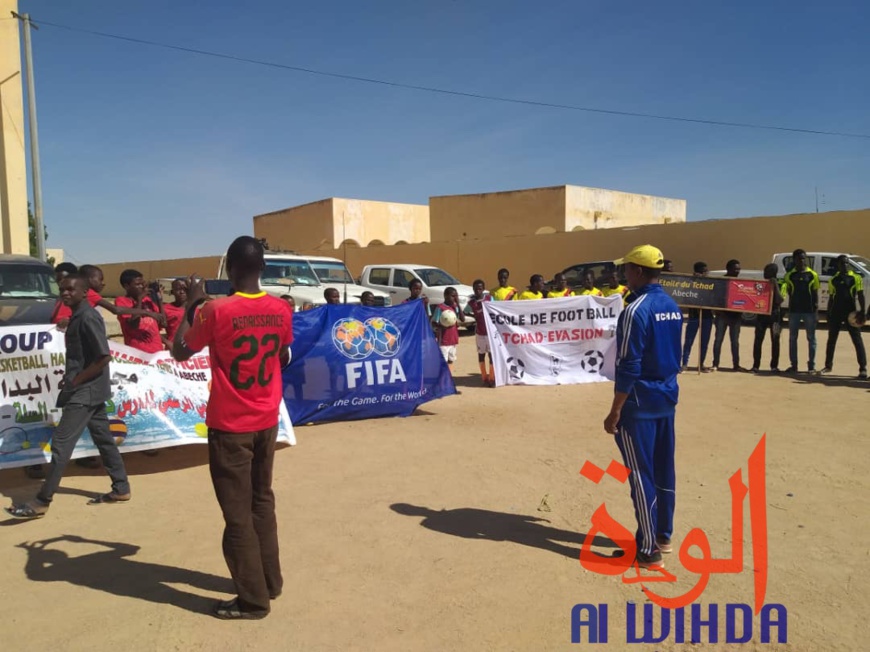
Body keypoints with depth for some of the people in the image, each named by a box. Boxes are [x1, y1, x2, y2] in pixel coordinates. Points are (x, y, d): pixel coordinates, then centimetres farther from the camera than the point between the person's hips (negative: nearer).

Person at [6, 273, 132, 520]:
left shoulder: (88, 318, -17)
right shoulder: (76, 317, 13)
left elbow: (104, 357, -22)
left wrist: (76, 380, -17)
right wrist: (71, 379, 9)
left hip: (85, 391, -10)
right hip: (89, 390, 10)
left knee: (61, 443, -6)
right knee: (104, 439, 13)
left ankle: (42, 501, 0)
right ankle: (121, 489, 21)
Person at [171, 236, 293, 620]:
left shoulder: (216, 311, -17)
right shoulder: (281, 310, -3)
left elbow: (180, 352, -2)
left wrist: (192, 305, 5)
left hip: (229, 426, -5)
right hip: (267, 422, 5)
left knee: (238, 514, 5)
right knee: (262, 503, 20)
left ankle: (252, 599, 14)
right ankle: (270, 581, 31)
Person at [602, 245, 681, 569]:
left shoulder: (636, 310, -19)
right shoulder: (672, 307, 8)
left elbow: (628, 368, -20)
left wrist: (615, 411, -14)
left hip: (640, 403, -9)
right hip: (667, 398, 9)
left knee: (642, 475, 0)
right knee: (664, 469, 16)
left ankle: (648, 550, 9)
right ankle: (663, 535, 30)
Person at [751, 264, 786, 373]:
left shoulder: (781, 285, -1)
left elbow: (779, 300, -16)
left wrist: (775, 285, -20)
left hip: (775, 316, -3)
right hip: (762, 315, 3)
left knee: (775, 341, 1)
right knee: (758, 340, -1)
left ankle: (774, 366, 7)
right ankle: (755, 365, 3)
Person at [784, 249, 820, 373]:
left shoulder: (812, 275, 1)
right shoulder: (789, 275, 3)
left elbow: (815, 294, 3)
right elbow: (789, 293, 8)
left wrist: (816, 312, -2)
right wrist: (788, 311, 0)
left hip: (809, 311, -1)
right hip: (794, 311, 1)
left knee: (811, 338, 5)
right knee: (792, 338, 5)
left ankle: (811, 365, 12)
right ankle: (793, 365, 12)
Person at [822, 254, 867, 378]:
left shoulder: (856, 278, 0)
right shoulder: (833, 280, 9)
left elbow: (860, 296, -4)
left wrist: (862, 312, -13)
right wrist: (828, 315, 10)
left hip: (851, 313, -3)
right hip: (835, 313, 4)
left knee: (857, 340, -5)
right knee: (831, 340, 10)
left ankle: (863, 369, -5)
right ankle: (828, 366, 22)